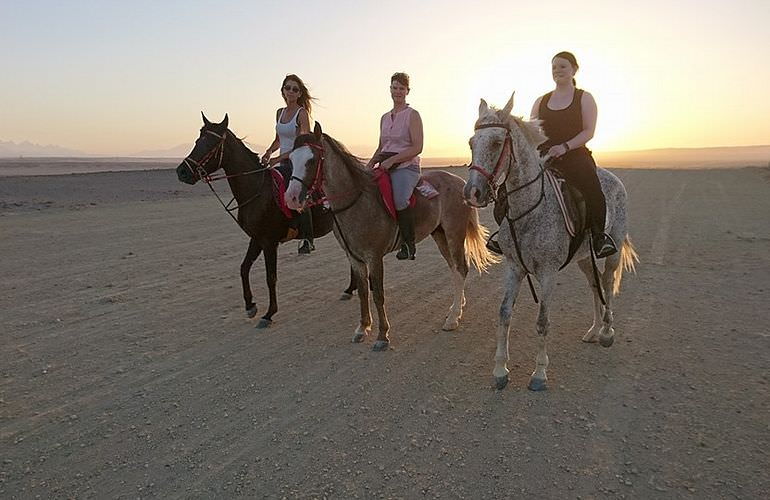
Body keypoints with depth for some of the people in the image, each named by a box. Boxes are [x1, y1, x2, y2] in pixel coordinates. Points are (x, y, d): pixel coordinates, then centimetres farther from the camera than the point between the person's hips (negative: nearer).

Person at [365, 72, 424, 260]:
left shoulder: (412, 115, 0)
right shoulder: (385, 117, 19)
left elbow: (417, 147, -10)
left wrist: (392, 160, -18)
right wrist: (369, 165, 6)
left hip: (406, 166, -7)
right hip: (385, 166, 7)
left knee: (399, 200, -33)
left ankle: (409, 244, -18)